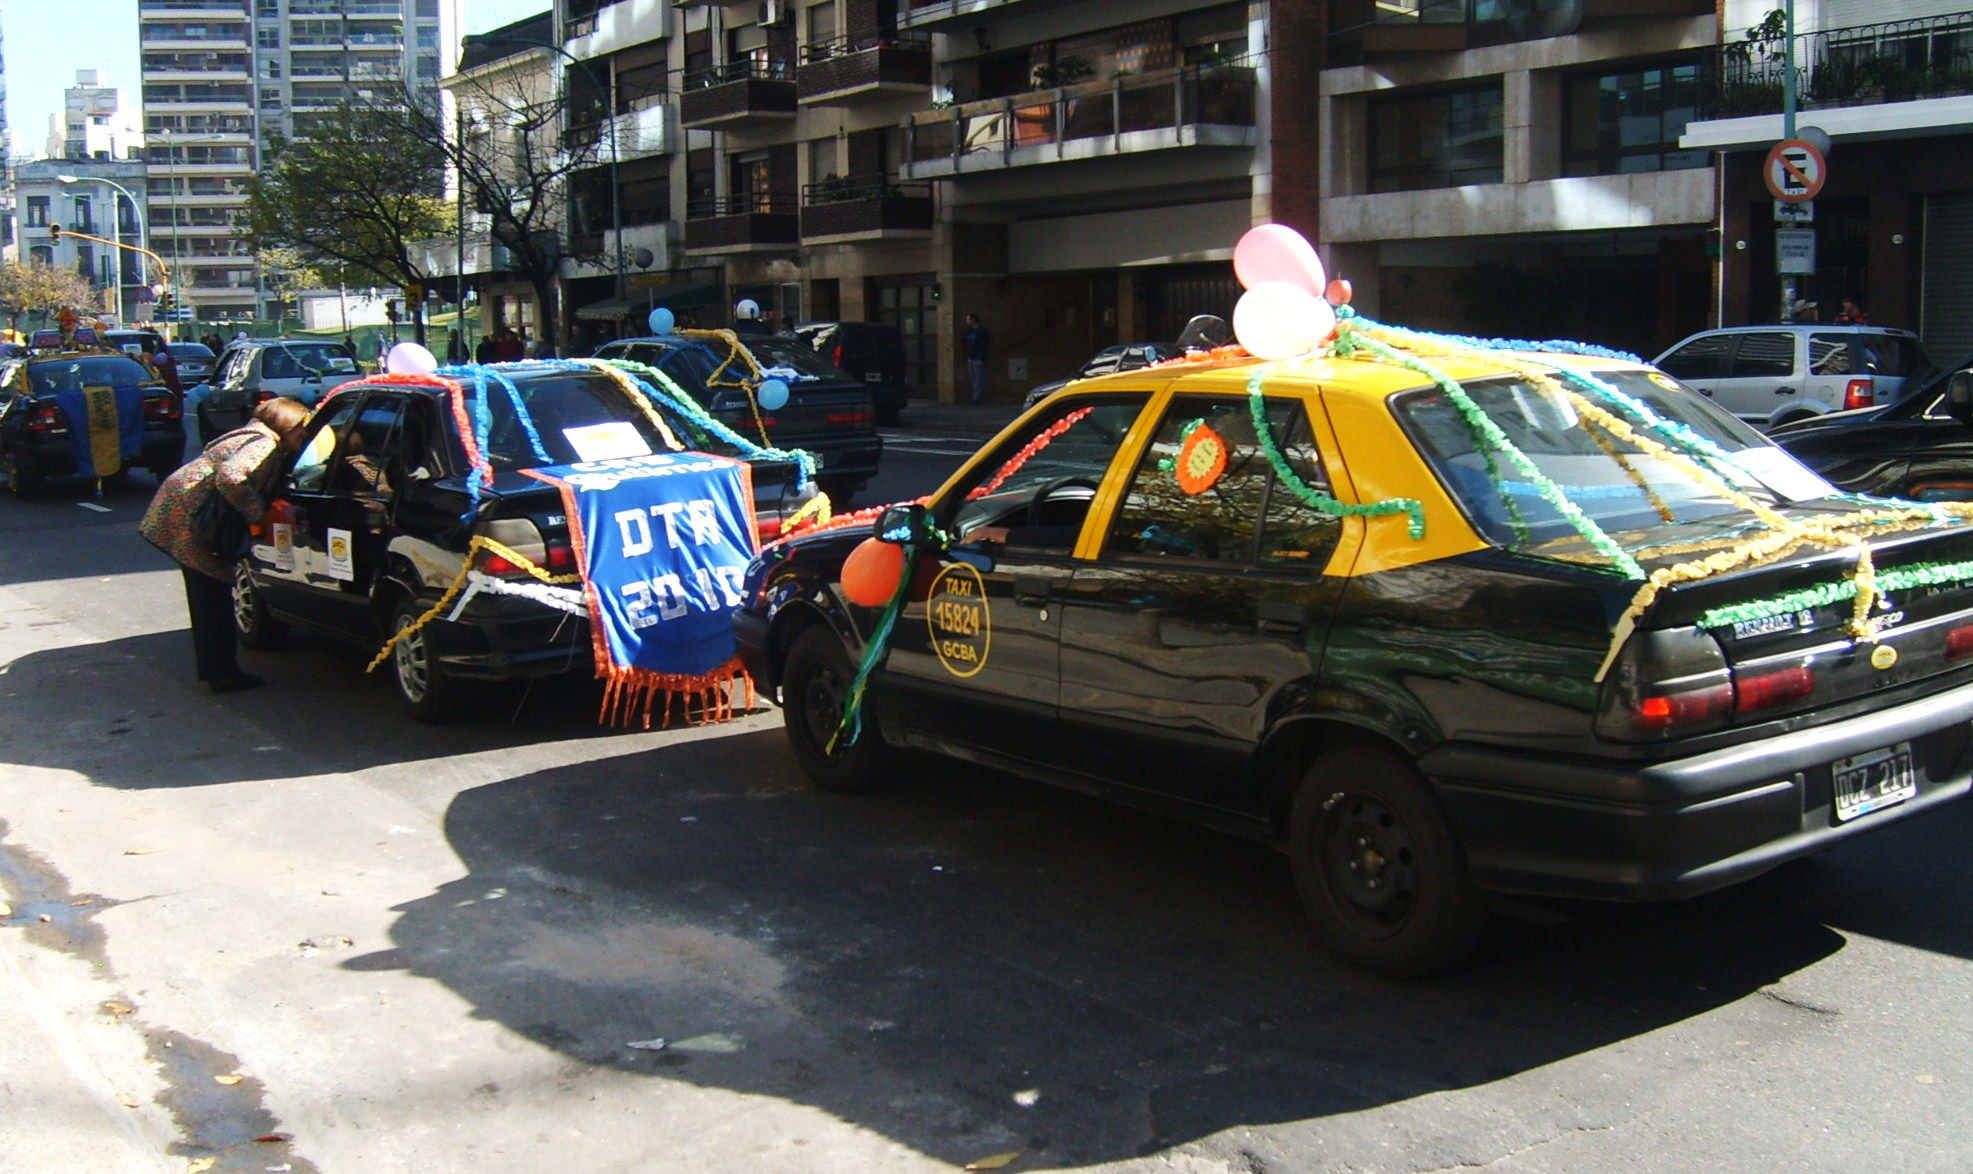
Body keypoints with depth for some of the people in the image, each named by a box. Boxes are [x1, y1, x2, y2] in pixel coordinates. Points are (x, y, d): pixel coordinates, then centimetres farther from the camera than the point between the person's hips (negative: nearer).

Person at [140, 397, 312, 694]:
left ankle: (210, 667, 28)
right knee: (214, 596, -4)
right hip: (189, 517, -11)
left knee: (206, 597, 18)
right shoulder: (263, 445, -16)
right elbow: (230, 478, -31)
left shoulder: (250, 436, 17)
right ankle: (223, 674, 1)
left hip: (178, 511, 11)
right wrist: (258, 513, -21)